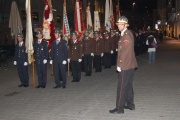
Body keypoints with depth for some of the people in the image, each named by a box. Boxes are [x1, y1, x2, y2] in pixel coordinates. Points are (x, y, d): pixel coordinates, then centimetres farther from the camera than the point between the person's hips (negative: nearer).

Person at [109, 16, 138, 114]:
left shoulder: (126, 35, -17)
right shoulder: (126, 34, 15)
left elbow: (124, 52, -21)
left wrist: (119, 65, -17)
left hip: (125, 66, -10)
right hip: (130, 65, 10)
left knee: (121, 87, -5)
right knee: (128, 85, 18)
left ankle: (119, 108, 1)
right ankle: (130, 104, 28)